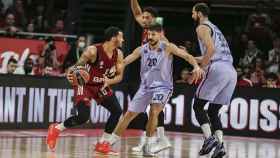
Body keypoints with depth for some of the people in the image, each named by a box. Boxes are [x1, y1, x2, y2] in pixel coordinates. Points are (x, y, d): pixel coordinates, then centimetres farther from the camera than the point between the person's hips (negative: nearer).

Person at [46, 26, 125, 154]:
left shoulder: (118, 54, -6)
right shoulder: (93, 51, -25)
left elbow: (119, 76, 0)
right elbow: (77, 66, -19)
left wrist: (109, 81, -21)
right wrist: (71, 74, -41)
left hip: (101, 86, 7)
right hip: (85, 85, -7)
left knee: (117, 111, -3)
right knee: (83, 116, -21)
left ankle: (101, 143, 8)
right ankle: (56, 129, 4)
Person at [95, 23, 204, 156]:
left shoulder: (167, 48, -12)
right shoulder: (141, 50, -1)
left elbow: (187, 56, -19)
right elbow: (123, 62, 2)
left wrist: (196, 66, -37)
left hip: (163, 87, -4)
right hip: (145, 87, 4)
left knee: (154, 112, -26)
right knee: (129, 114, 6)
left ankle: (149, 145, -13)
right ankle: (110, 141, 18)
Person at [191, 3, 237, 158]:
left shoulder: (202, 27, 3)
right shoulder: (215, 28, 31)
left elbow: (211, 49, -14)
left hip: (218, 70, -8)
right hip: (231, 72, 8)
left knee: (198, 105, 4)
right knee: (213, 111, 13)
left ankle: (209, 138, -13)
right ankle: (219, 144, -4)